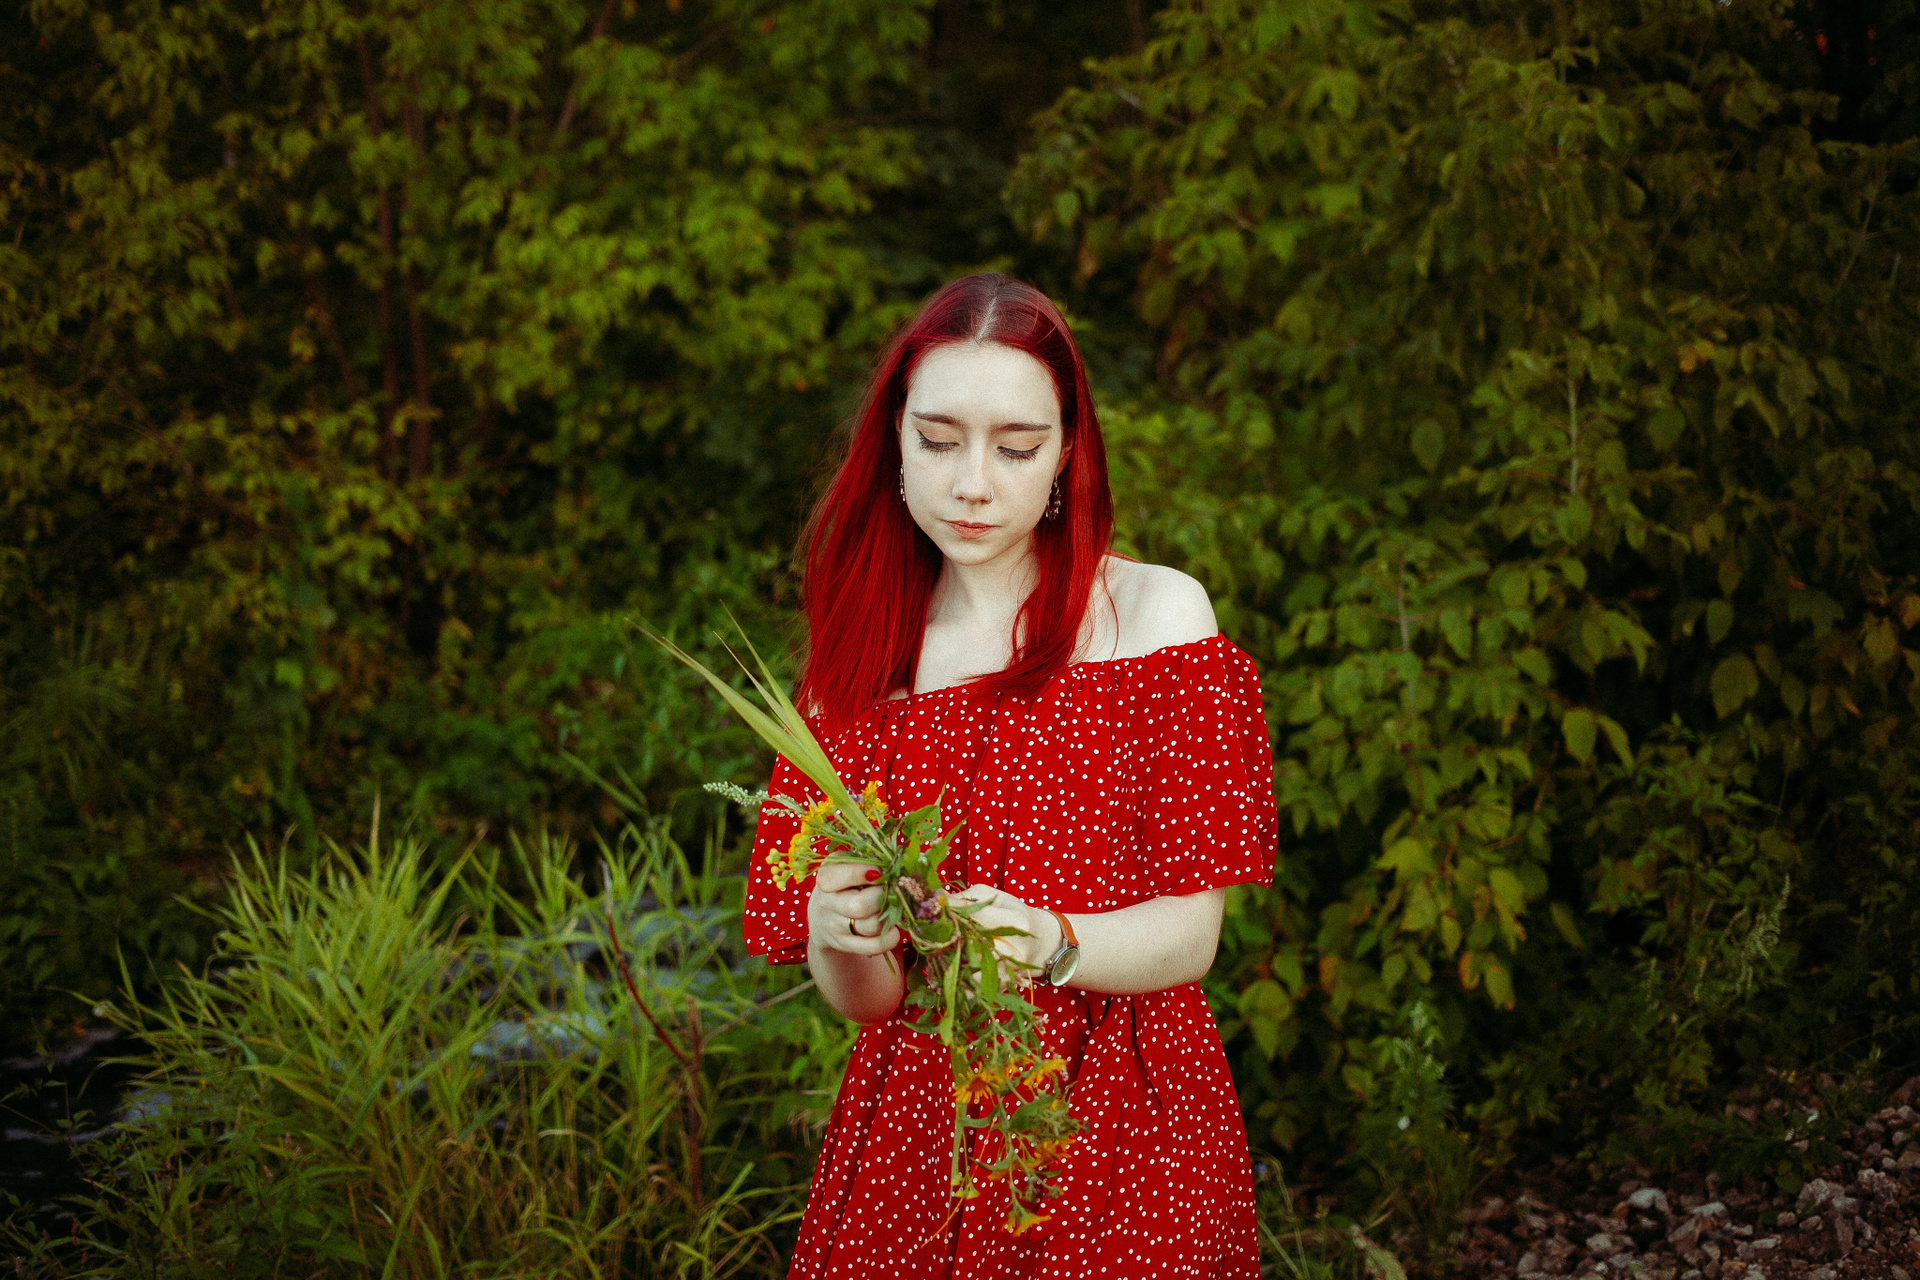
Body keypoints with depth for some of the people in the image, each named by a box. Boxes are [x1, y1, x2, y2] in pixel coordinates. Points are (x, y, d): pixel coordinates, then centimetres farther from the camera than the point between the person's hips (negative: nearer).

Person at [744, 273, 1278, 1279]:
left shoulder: (1157, 613, -5)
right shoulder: (859, 655, 3)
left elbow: (1190, 933, -8)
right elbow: (857, 998, 0)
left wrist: (1048, 943, -27)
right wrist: (843, 943, -23)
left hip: (1124, 1129, -2)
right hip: (913, 1126, 3)